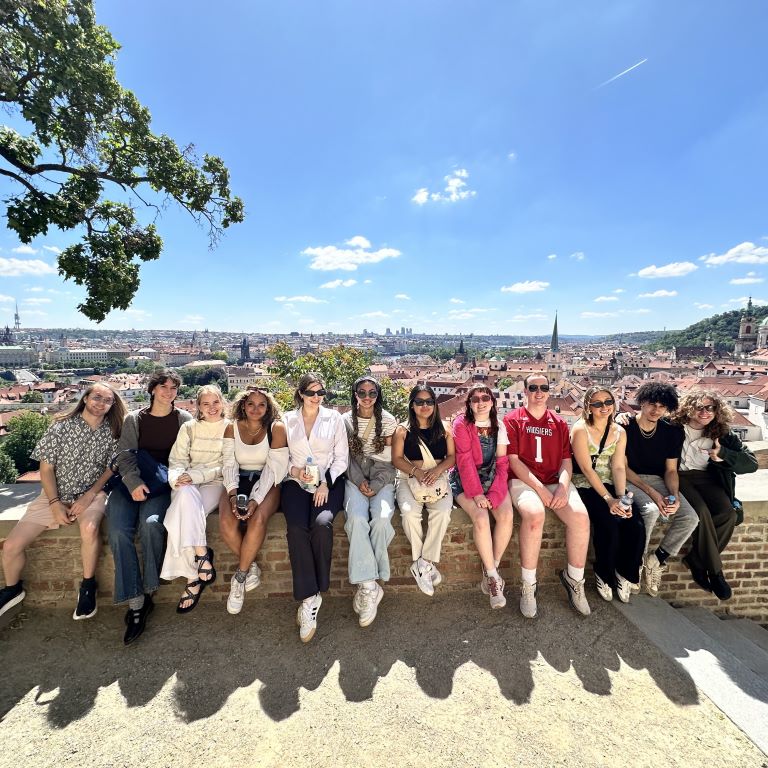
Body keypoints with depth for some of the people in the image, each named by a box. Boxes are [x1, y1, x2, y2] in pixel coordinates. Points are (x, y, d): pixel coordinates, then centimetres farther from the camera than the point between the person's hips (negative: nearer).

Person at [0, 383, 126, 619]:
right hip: (54, 495, 2)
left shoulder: (111, 433, -3)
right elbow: (46, 468, -5)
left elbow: (111, 469, 0)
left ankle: (88, 586, -9)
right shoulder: (61, 426, -7)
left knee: (89, 528, -33)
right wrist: (55, 504, -12)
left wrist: (89, 496, -13)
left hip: (91, 494, -1)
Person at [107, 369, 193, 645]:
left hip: (163, 485, -2)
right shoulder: (134, 419, 12)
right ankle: (135, 601, -17)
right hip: (131, 483, 2)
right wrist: (134, 482, -14)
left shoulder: (184, 419, 8)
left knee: (151, 523, -30)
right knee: (118, 530, -24)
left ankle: (147, 593, -11)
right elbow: (124, 455, 3)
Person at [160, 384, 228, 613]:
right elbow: (177, 461, 8)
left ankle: (193, 576, -24)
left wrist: (197, 475, -15)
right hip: (187, 485, 2)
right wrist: (177, 477, -14)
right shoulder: (189, 428, 13)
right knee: (187, 496, -34)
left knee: (186, 511, -32)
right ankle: (202, 556, -27)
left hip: (216, 484, -2)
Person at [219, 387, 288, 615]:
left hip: (266, 483, -3)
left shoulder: (276, 428, -6)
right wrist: (233, 494, -17)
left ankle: (240, 575, -7)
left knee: (257, 519, -31)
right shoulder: (232, 428, 6)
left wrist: (256, 499, -21)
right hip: (238, 482, 3)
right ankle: (250, 566, 1)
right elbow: (229, 464, 1)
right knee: (226, 522, -26)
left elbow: (273, 468, -10)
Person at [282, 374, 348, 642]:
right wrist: (295, 470, -10)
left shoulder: (334, 418, 8)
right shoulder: (287, 420, 11)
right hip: (296, 482, 1)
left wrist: (326, 483, -8)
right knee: (296, 527, -28)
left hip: (329, 482, -1)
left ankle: (310, 598, -12)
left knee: (322, 523, -29)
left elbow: (342, 457, 5)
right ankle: (310, 597, -19)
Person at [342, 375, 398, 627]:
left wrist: (376, 485, -11)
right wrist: (360, 482, -10)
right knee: (356, 519, -29)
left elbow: (389, 459, 2)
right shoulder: (345, 421, 8)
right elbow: (346, 457, 5)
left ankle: (366, 585, -13)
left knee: (382, 519, -28)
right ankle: (369, 586, -23)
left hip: (382, 479, 0)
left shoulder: (388, 421, 5)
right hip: (355, 479, 1)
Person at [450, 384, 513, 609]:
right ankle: (493, 576, -9)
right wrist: (476, 494, -20)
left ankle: (491, 569, -5)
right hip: (466, 481, -3)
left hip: (492, 479, 4)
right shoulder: (461, 424, -7)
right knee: (481, 518, -27)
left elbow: (502, 463, -1)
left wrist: (494, 494, -14)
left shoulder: (499, 427, 5)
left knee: (506, 515, -23)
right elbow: (465, 462, -13)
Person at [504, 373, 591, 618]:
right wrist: (539, 487, -15)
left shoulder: (559, 423, 15)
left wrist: (562, 487, -11)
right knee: (534, 514, -33)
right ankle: (528, 586, -16)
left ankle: (574, 579, 1)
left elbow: (566, 460, 9)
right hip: (523, 481, -4)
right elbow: (513, 460, -5)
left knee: (581, 517, -23)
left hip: (556, 481, 4)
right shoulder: (513, 419, 3)